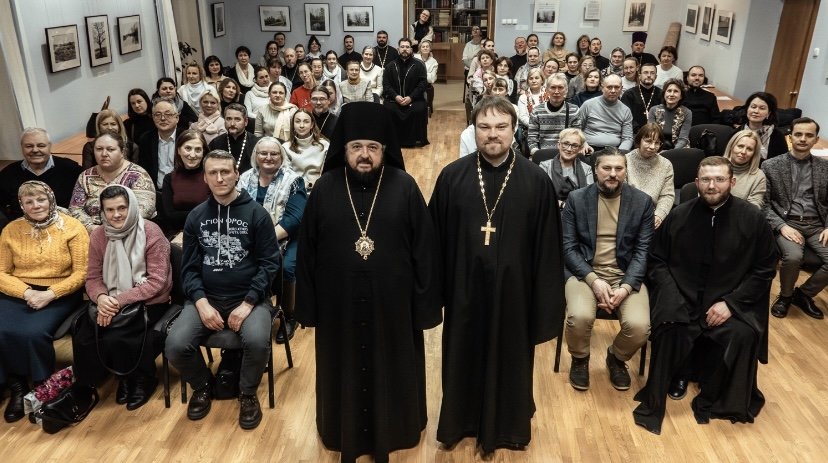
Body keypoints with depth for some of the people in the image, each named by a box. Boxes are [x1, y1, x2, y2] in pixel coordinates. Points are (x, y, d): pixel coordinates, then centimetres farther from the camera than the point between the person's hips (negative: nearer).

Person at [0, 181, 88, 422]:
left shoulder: (72, 227, -3)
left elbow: (81, 272, -7)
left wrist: (50, 294, -18)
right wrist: (26, 292, -14)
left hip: (59, 295, -3)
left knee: (33, 332, -29)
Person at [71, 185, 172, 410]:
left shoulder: (151, 233, -13)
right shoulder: (98, 236, 3)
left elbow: (157, 281, -17)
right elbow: (93, 277, 5)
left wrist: (120, 300, -25)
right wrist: (101, 297, -19)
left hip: (148, 303, -5)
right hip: (112, 303, 5)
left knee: (115, 338, -27)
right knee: (83, 337, -20)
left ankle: (142, 379, 5)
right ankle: (124, 375, 8)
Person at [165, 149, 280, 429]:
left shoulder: (256, 214, -3)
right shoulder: (196, 217, 7)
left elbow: (269, 263, -5)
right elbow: (189, 267, 6)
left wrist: (248, 303, -15)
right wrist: (202, 303, -10)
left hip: (249, 298, -3)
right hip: (206, 298, 3)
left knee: (257, 342, -32)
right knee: (175, 346, -21)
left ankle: (248, 394, 2)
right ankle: (202, 386, 13)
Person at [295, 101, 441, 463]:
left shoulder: (404, 187, -6)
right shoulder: (325, 189, -3)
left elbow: (425, 249, -5)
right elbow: (306, 252, 1)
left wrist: (425, 305, -5)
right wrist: (309, 307, 1)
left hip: (391, 303, -1)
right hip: (339, 305, 1)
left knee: (389, 372, 14)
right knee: (345, 374, 15)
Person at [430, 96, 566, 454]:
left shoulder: (536, 181, -8)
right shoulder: (452, 176, -5)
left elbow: (548, 249, -6)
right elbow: (434, 239, 0)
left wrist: (546, 306, -5)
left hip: (513, 293, -1)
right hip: (464, 291, 1)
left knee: (509, 361, 16)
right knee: (464, 360, 18)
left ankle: (508, 427, 41)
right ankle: (461, 421, 42)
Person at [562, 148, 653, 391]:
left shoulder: (642, 202, 3)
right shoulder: (576, 199, 1)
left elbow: (643, 250, 0)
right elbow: (568, 247, -3)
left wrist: (627, 287, -16)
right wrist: (593, 280, -17)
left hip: (626, 274, 1)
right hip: (585, 272, -1)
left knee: (639, 325, -24)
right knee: (580, 316, -30)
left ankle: (616, 358, 13)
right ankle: (580, 360, 6)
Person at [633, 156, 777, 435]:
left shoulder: (752, 219, -4)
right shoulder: (678, 216, -3)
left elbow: (765, 269, 1)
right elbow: (656, 261, 4)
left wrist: (730, 302, -11)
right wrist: (672, 299, -11)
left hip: (729, 300, 1)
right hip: (683, 297, 0)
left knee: (743, 335, -27)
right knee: (670, 327, -30)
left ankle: (713, 398, -3)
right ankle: (678, 374, 2)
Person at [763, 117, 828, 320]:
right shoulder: (771, 166, 2)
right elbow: (764, 204, -1)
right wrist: (782, 226, -15)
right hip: (787, 223, -3)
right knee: (793, 256, -33)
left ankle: (804, 294, 6)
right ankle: (785, 295, -1)